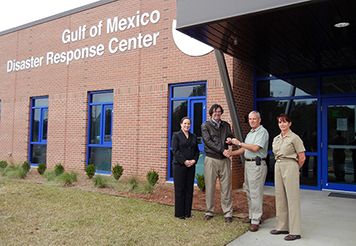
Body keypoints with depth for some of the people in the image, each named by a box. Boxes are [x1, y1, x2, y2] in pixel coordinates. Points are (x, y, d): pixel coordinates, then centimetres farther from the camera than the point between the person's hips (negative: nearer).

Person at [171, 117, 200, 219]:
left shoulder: (193, 136, 14)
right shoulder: (176, 135, -1)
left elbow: (197, 150, 13)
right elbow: (175, 150, -10)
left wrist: (194, 160, -5)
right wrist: (184, 161, -16)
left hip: (191, 166, 5)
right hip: (179, 166, -5)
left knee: (189, 189, 7)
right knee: (179, 189, 0)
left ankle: (187, 212, 16)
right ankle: (179, 213, 9)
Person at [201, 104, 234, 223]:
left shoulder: (226, 125, 15)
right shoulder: (205, 125, 3)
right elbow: (208, 141, -8)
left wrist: (230, 139, -10)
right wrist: (222, 150, -16)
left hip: (225, 159, 3)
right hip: (211, 159, -2)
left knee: (226, 187, 3)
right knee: (210, 187, 4)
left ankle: (228, 213, 11)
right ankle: (209, 212, 17)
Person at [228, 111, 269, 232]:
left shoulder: (262, 132, -10)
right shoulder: (250, 133, 19)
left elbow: (255, 148, -21)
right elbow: (244, 149, 21)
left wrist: (239, 143, -12)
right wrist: (231, 153, 12)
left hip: (257, 164, -9)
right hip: (248, 163, 9)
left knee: (255, 193, -7)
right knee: (249, 191, 14)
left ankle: (256, 220, -2)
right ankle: (251, 216, 24)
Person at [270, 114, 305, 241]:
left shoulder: (294, 138, -7)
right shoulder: (276, 139, 12)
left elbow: (302, 157, -4)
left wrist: (295, 169, 6)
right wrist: (280, 164, 14)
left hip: (290, 167, -7)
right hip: (278, 167, 7)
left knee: (292, 198, -3)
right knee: (280, 198, 11)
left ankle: (295, 231, 4)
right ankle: (282, 227, 22)